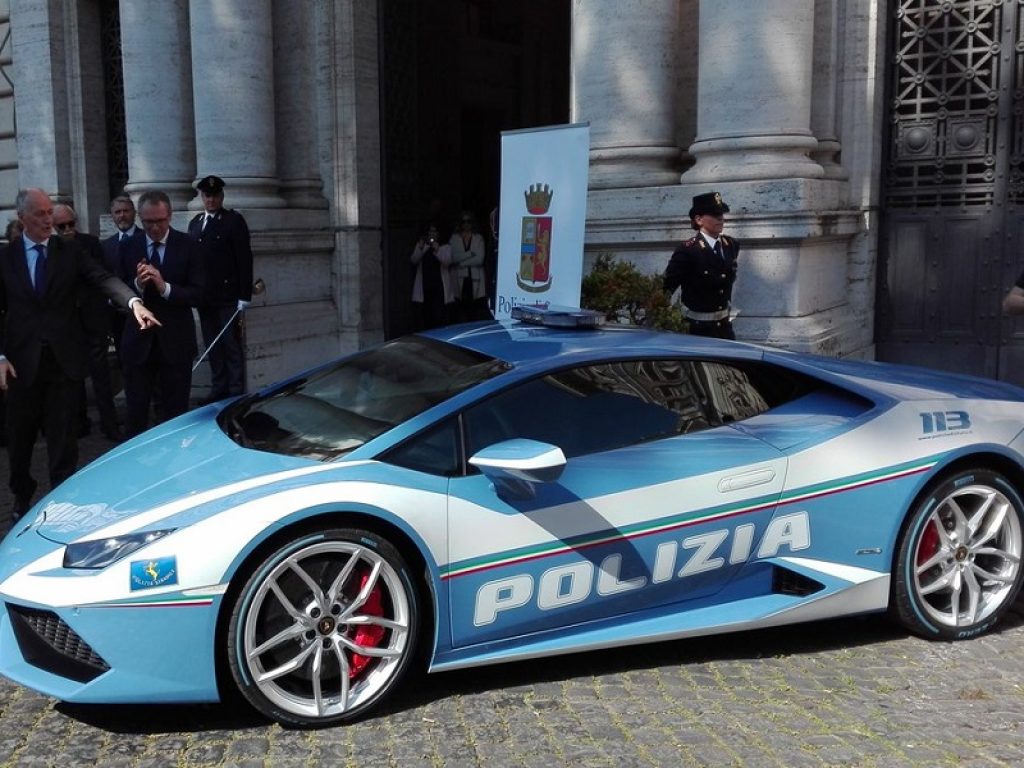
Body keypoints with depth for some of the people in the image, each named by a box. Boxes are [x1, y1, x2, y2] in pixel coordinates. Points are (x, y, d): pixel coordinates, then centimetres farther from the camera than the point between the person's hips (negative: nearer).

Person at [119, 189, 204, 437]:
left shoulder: (186, 245, -3)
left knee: (176, 413, 9)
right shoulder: (128, 247, 2)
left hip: (176, 342, -1)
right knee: (135, 413, 6)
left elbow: (197, 294, -8)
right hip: (138, 342, 1)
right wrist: (137, 285, -18)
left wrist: (165, 288, -23)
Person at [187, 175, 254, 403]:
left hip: (228, 296, -5)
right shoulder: (195, 223, 15)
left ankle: (236, 392, 4)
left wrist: (244, 296, -12)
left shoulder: (234, 220, -2)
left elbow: (244, 259, -7)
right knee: (212, 347, 9)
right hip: (205, 297, 5)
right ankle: (218, 390, 16)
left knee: (232, 346, -2)